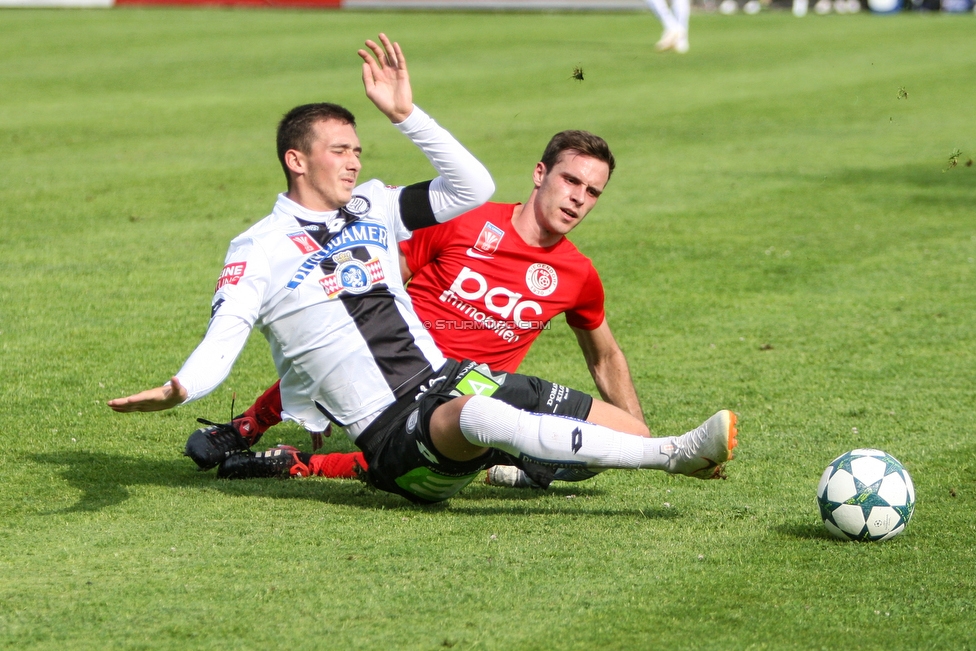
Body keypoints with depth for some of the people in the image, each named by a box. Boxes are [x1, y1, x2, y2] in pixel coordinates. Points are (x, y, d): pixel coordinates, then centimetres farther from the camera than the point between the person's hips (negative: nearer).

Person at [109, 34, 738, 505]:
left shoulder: (373, 208, 16)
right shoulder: (259, 250, 0)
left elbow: (473, 189, 15)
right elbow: (222, 342, -11)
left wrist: (405, 114, 6)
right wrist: (178, 387, -33)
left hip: (452, 377, 7)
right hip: (391, 431, -7)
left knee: (628, 430, -7)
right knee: (475, 416, -45)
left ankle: (488, 463, 12)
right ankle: (674, 454, -47)